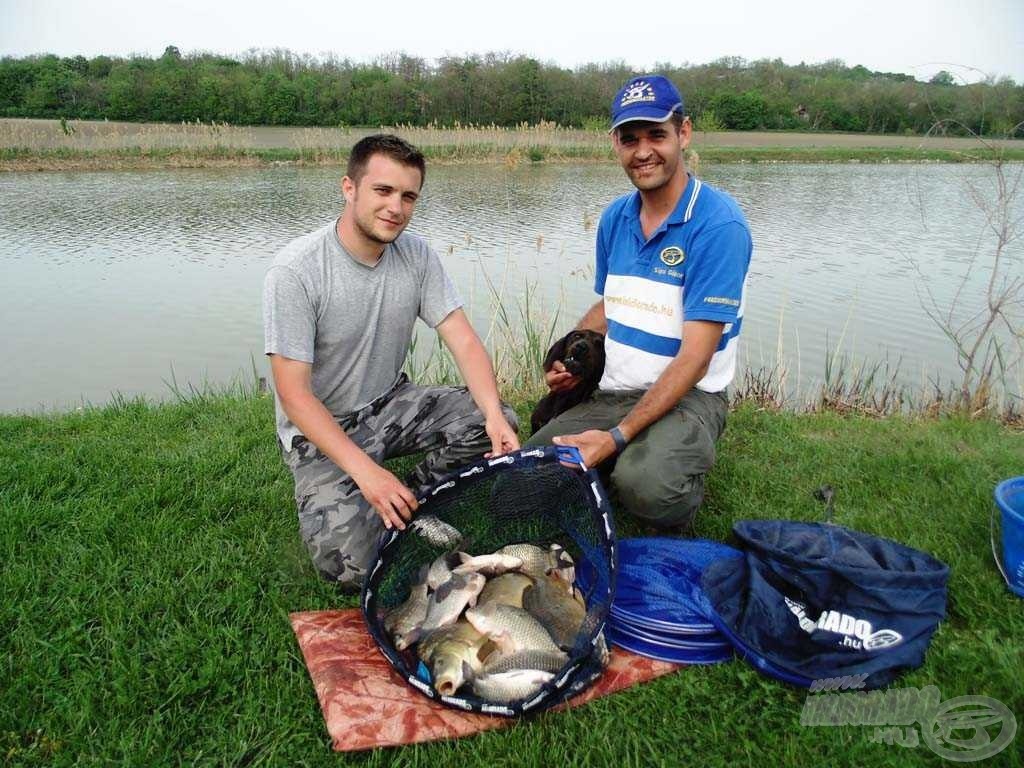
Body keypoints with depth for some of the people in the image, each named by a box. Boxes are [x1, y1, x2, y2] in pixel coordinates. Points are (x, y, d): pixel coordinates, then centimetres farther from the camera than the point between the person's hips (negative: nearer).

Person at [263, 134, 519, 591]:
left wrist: (494, 414, -29)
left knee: (495, 423, -18)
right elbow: (294, 394, -22)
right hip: (319, 429, -5)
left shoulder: (416, 256, -6)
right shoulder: (295, 271, -22)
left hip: (391, 405, 5)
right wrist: (363, 469, -32)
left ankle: (404, 505, 1)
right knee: (354, 566, -23)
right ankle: (330, 503, 11)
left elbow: (464, 342, -9)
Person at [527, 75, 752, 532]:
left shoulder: (719, 225, -16)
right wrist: (567, 360, -1)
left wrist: (618, 437, -26)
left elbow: (695, 357, -20)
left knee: (644, 485, -34)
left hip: (686, 396, -6)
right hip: (608, 392, 6)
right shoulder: (615, 218, 6)